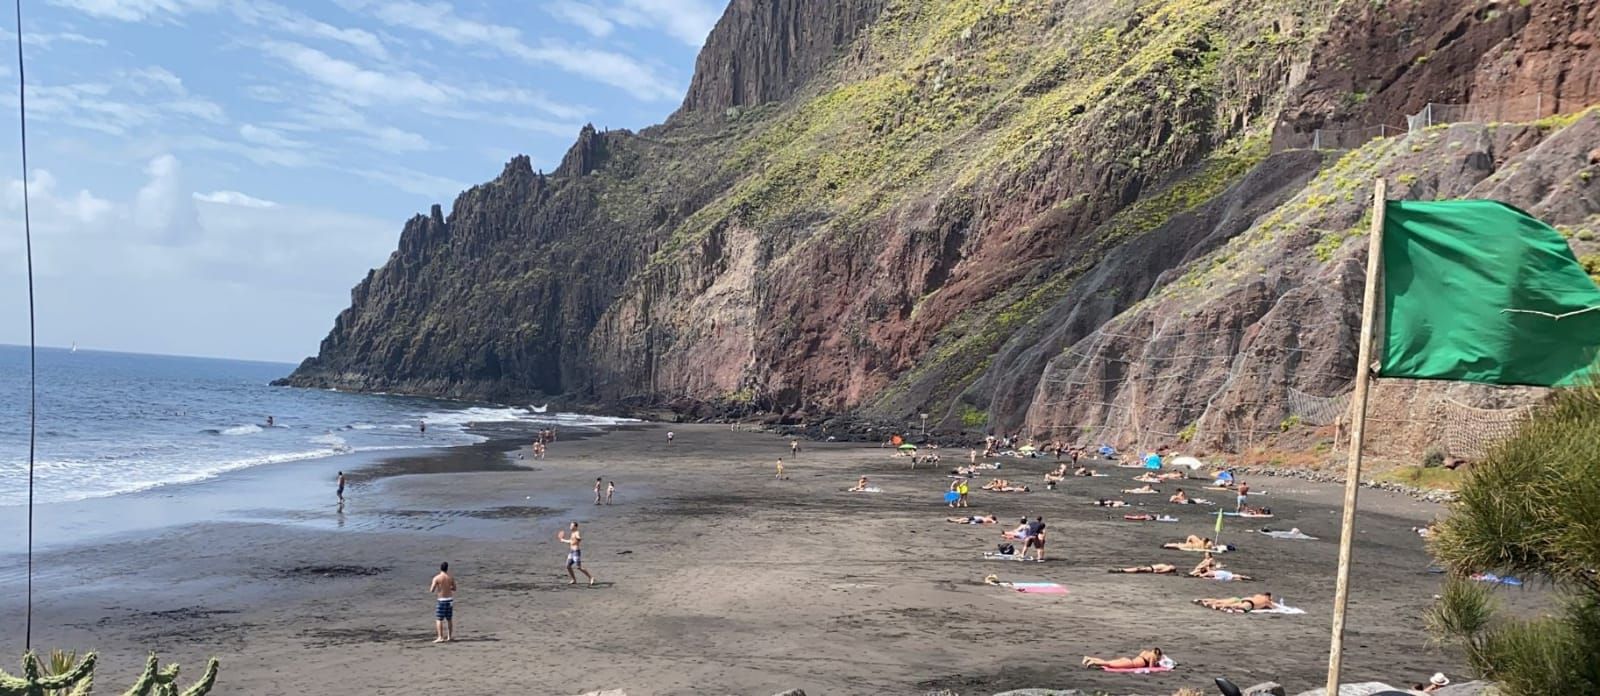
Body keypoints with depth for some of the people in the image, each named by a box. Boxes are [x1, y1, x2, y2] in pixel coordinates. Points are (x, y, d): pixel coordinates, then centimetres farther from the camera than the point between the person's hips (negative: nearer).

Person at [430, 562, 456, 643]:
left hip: (441, 600, -4)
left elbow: (432, 590, -11)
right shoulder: (451, 578, 2)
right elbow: (454, 588, 13)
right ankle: (449, 637, 18)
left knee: (439, 619, 0)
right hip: (449, 599, 4)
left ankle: (440, 637, -8)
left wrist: (431, 586, 11)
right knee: (449, 619, 13)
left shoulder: (436, 578, -10)